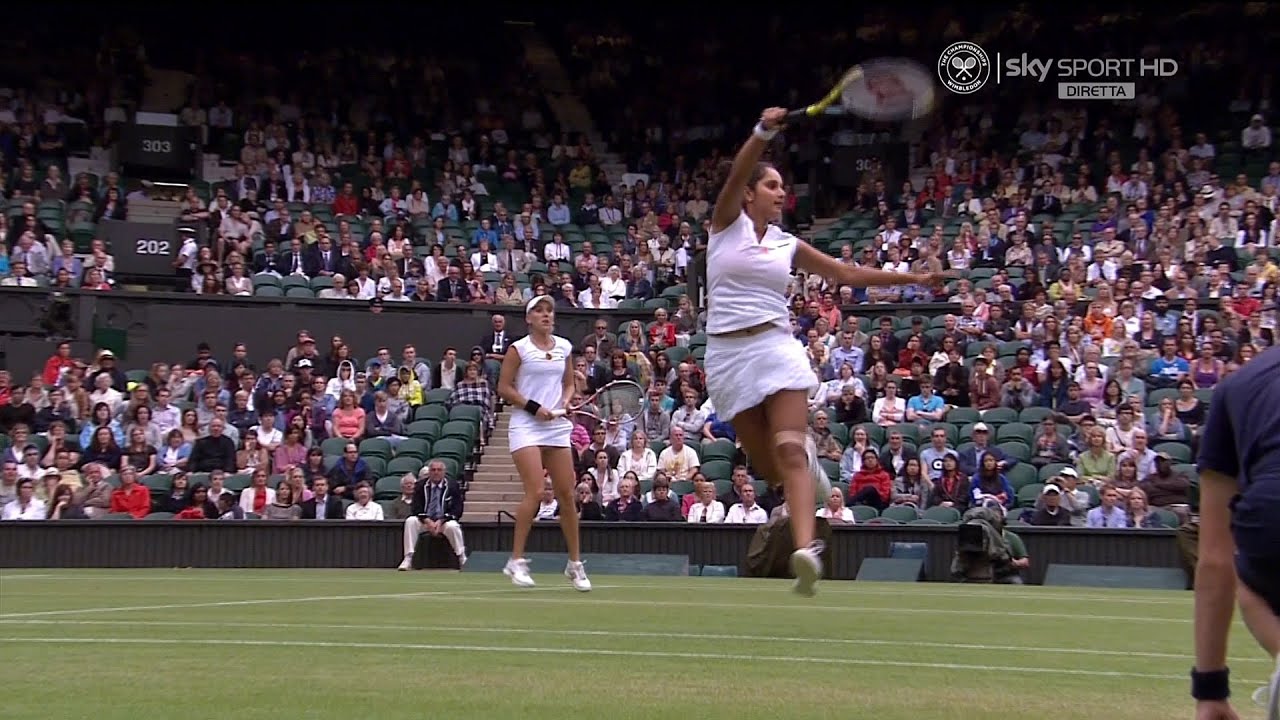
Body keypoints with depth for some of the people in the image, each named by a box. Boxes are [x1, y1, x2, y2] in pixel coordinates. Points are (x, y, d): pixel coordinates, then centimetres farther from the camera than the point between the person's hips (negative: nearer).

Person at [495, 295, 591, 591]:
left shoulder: (564, 347, 11)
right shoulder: (519, 349, -2)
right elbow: (504, 387, -3)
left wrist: (565, 401, 0)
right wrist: (533, 407, -13)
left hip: (557, 426, 5)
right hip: (526, 426, -5)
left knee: (567, 494, 3)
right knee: (535, 492, -17)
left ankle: (575, 564, 13)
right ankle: (516, 561, -8)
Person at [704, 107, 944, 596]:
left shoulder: (787, 245, 14)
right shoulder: (727, 223, 5)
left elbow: (848, 274, 20)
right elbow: (737, 174, -13)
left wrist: (911, 278, 17)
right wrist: (763, 132, -29)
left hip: (775, 347, 1)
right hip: (728, 355, -1)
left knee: (787, 450, -19)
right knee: (767, 465, 1)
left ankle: (805, 547, -33)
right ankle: (806, 458, 38)